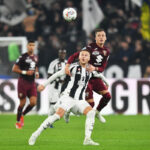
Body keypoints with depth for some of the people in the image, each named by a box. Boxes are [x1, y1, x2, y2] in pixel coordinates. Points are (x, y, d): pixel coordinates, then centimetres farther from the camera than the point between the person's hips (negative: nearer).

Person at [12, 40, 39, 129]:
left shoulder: (35, 58, 12)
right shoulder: (23, 57, -9)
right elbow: (14, 69, -9)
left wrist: (37, 73, 8)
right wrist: (25, 72, -17)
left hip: (32, 83, 6)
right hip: (23, 82, -6)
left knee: (33, 102, -6)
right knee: (22, 103, -2)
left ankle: (22, 115, 21)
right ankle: (18, 121, 17)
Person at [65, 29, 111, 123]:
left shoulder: (106, 51, 6)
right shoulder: (90, 47, -14)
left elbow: (102, 68, 2)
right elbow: (74, 56, -20)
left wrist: (94, 68, -20)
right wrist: (67, 66, -37)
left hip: (96, 78, 6)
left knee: (107, 96, -8)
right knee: (90, 103, -11)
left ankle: (97, 112, 18)